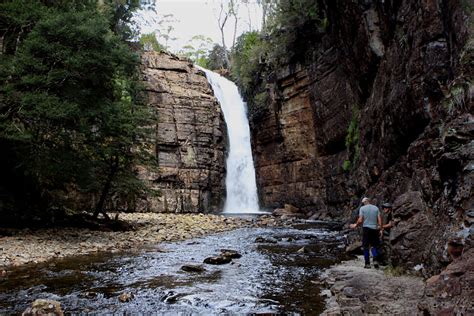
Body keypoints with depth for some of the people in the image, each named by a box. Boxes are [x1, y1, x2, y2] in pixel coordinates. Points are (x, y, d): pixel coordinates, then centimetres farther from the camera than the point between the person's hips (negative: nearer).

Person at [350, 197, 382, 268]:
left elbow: (360, 220, -8)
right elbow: (380, 219, 0)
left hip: (366, 228, -2)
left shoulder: (362, 208, -2)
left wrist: (355, 225, 7)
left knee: (366, 247, 5)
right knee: (374, 246, 13)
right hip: (375, 228, 3)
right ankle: (375, 261, -4)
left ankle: (367, 264, 5)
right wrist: (380, 227, 12)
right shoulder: (376, 208, 7)